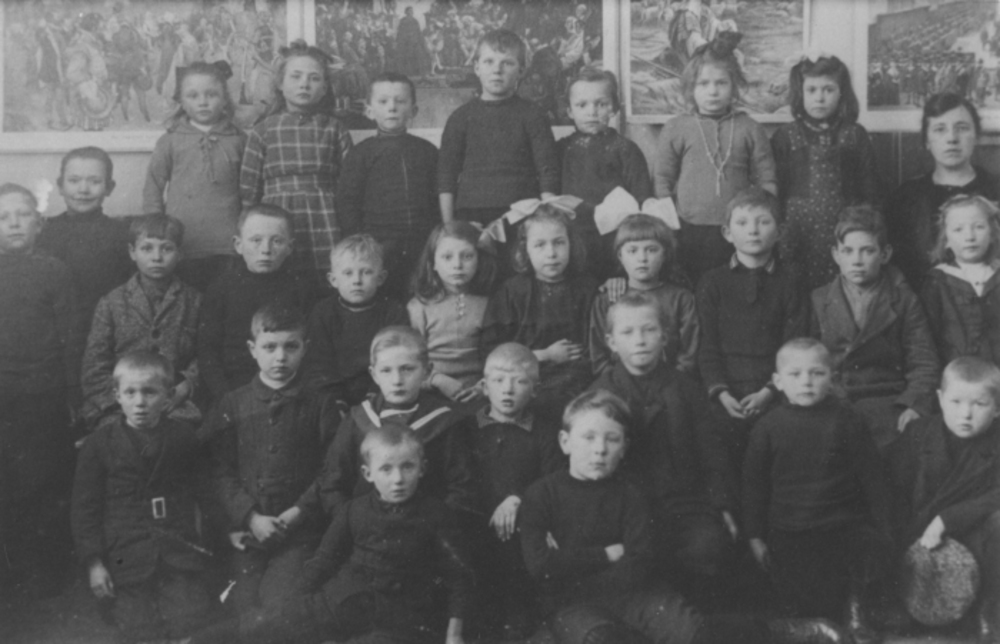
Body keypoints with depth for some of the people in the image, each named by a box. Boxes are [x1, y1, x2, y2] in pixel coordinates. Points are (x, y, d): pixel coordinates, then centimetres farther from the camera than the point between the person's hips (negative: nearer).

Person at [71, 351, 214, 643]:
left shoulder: (185, 438, 1)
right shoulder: (98, 444, -3)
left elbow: (205, 493, 11)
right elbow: (85, 507, 0)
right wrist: (93, 562, -4)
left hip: (180, 556, 1)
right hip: (126, 561, -1)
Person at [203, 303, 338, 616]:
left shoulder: (319, 405, 4)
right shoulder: (232, 406, 7)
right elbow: (220, 472, 2)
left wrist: (299, 511, -11)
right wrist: (250, 517, -9)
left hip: (300, 530, -1)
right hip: (246, 529, 2)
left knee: (278, 602, -17)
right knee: (245, 607, -9)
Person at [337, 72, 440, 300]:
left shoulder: (427, 151, 12)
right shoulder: (362, 153, 5)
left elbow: (439, 198, 13)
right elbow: (346, 201, 2)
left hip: (423, 247, 2)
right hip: (379, 245, -2)